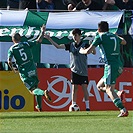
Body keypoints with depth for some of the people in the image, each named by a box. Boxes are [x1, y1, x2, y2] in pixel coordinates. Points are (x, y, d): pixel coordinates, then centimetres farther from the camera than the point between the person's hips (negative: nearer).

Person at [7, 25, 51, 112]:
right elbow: (39, 41, 5)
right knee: (35, 86, 20)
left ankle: (43, 92, -33)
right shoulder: (26, 44, 3)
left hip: (24, 72, -3)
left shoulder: (11, 49, -1)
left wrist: (13, 69, 7)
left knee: (32, 90, -1)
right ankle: (39, 106, 21)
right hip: (33, 70, 3)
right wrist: (42, 32, 19)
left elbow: (9, 61, -11)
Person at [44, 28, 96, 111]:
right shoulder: (71, 45, 6)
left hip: (83, 71, -3)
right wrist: (49, 39, -1)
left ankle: (87, 107, 1)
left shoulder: (85, 45, -3)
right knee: (74, 88, 0)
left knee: (84, 88, -3)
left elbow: (94, 52, -12)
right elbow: (58, 46, 6)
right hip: (74, 70, 3)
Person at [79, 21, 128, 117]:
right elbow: (124, 42, 42)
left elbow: (88, 51, -1)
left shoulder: (100, 37, -1)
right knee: (99, 86, 16)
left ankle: (123, 110, -30)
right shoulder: (114, 36, 19)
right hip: (120, 64, 8)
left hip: (111, 65, -8)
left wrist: (82, 51, 21)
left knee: (109, 89, -15)